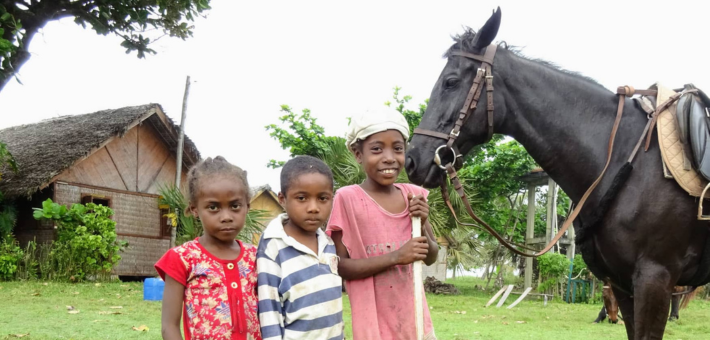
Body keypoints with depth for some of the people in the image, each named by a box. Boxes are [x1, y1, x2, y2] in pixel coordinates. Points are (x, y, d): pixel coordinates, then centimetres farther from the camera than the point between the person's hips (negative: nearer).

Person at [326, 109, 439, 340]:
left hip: (415, 319, 4)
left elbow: (430, 258, 8)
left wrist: (421, 225, -10)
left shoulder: (413, 195, 1)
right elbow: (338, 266, -13)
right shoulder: (347, 198, -13)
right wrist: (395, 257, -22)